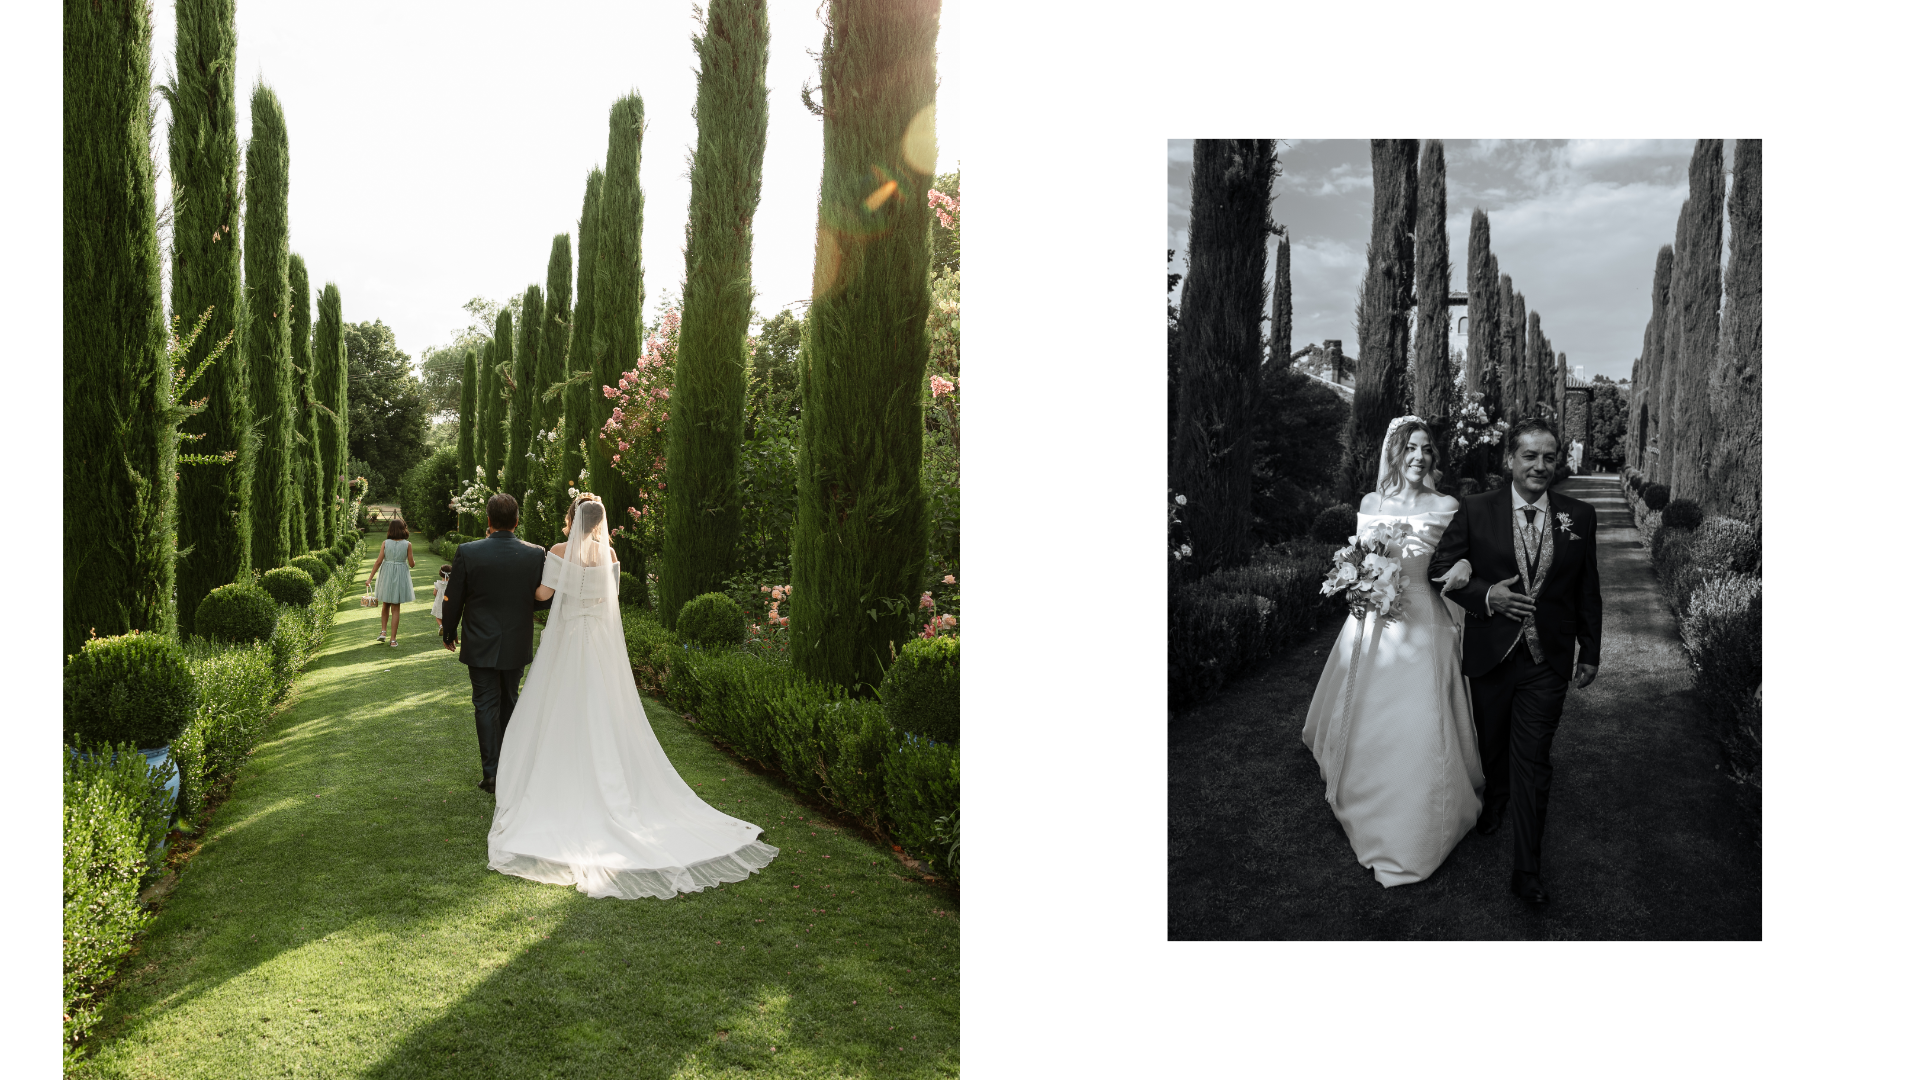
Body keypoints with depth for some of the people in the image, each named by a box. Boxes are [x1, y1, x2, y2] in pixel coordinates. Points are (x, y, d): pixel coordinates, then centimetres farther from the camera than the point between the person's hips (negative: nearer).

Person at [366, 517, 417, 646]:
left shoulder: (385, 543, -5)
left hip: (386, 574, 1)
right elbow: (411, 564, -5)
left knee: (385, 604, 21)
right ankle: (393, 639, 5)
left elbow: (379, 561, -6)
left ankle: (383, 632, 11)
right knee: (396, 608, 5)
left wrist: (370, 577, 1)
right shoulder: (407, 544, -7)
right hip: (400, 576, -1)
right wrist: (412, 563, 19)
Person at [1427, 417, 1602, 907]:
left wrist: (1590, 652, 10)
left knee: (1532, 762, 0)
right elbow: (1440, 568, -1)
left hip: (1547, 662, 0)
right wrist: (1485, 596, -17)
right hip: (1491, 656, 0)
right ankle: (1494, 802, 51)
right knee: (1492, 744, 20)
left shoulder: (1579, 516, -1)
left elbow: (1587, 590, 6)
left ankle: (1526, 871, 8)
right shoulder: (1476, 510, -6)